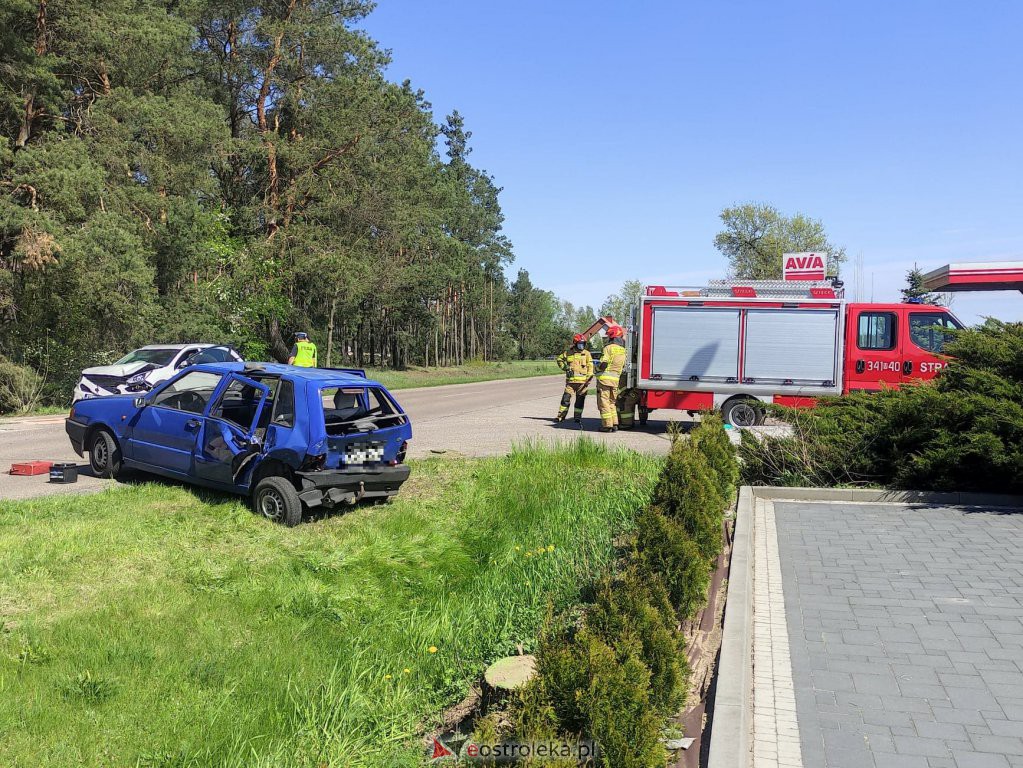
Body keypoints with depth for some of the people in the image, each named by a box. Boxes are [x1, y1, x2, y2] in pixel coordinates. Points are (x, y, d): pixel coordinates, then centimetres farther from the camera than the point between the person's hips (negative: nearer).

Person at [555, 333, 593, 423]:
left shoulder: (587, 353, 2)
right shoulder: (568, 353, 5)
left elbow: (590, 367, 1)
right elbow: (560, 359, 19)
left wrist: (588, 379, -7)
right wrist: (564, 367, 2)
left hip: (582, 381, -1)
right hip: (570, 381, 1)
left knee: (580, 400, 5)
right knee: (565, 399, -1)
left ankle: (578, 417, 14)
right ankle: (561, 416, 6)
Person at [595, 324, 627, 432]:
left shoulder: (609, 347, -11)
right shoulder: (622, 350, 13)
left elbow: (603, 363, -17)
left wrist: (597, 368, 1)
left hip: (605, 378, -7)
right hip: (615, 379, 7)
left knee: (604, 402, -2)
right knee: (612, 402, 17)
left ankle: (607, 425, -3)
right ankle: (615, 424, 13)